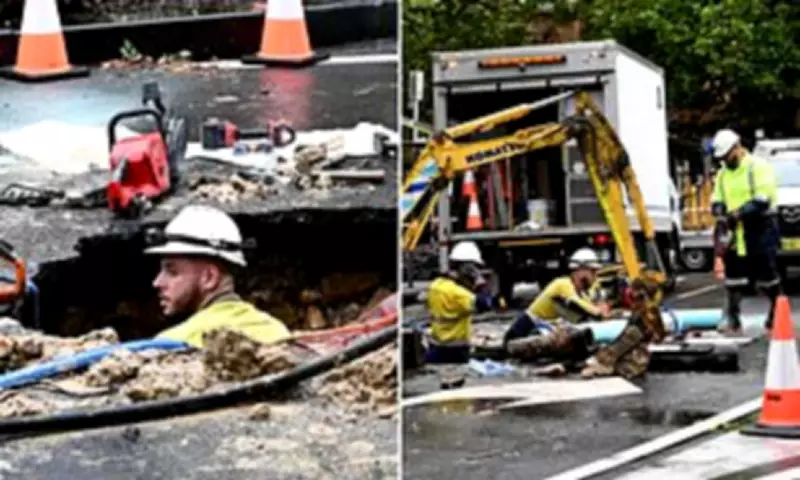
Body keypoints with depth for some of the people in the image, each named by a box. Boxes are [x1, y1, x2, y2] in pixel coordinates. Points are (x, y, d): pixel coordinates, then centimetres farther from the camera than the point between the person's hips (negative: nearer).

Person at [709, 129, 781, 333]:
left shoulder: (759, 167, -8)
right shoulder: (723, 174, 16)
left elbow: (763, 200, -17)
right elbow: (716, 200, 17)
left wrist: (739, 213, -22)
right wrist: (720, 212, -6)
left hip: (760, 231, -6)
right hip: (734, 233, 6)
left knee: (768, 278, 0)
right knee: (733, 278, 4)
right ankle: (733, 322, 8)